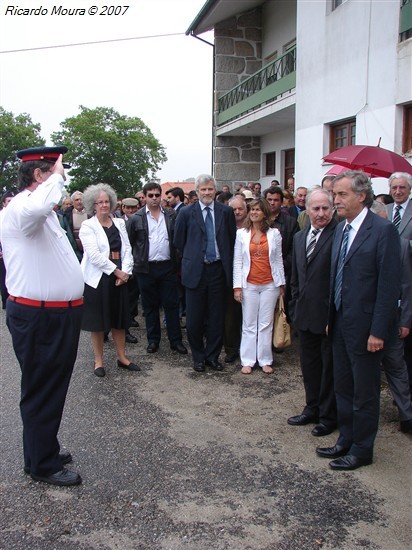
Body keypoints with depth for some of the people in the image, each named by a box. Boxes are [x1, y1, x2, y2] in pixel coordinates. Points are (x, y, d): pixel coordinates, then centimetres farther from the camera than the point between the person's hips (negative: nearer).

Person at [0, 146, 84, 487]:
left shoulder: (45, 213, 15)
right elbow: (37, 206, -43)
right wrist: (56, 176, -27)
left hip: (59, 315, 10)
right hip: (39, 319, -10)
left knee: (53, 388, 21)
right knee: (42, 391, 4)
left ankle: (45, 448, 39)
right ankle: (43, 465, 20)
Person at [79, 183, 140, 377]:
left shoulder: (119, 223, 10)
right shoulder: (87, 226, -5)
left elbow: (127, 249, 6)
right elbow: (94, 255, -15)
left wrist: (126, 271, -9)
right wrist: (117, 271, -15)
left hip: (120, 277, 4)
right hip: (97, 278, -4)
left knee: (119, 319, 10)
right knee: (98, 320, 4)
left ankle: (122, 357, 21)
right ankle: (98, 360, 16)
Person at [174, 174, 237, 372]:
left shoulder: (226, 211, 3)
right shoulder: (186, 213, -1)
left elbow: (232, 239, 9)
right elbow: (179, 241, 7)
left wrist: (227, 263, 7)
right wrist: (190, 259, 9)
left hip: (218, 269, 1)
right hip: (195, 271, -1)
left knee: (216, 317, 8)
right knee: (194, 318, 4)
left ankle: (212, 356, 23)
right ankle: (198, 357, 22)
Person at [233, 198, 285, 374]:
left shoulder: (274, 233, 2)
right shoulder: (241, 233, 1)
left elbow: (278, 260, 6)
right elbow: (237, 261, 0)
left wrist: (281, 284, 5)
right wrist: (237, 286, -5)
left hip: (269, 284, 0)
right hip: (249, 284, 0)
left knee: (266, 324, 5)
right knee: (249, 324, 5)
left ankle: (265, 360, 15)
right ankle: (247, 361, 12)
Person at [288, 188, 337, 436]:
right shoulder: (299, 238, 10)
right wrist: (294, 308, 15)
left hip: (329, 316, -7)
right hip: (305, 315, 7)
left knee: (330, 368, 9)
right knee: (309, 366, 19)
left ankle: (329, 416, 25)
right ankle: (312, 410, 36)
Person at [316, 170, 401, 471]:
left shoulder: (383, 230, -15)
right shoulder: (341, 228, 9)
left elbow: (389, 286, -17)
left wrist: (378, 331, -18)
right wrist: (331, 317, 11)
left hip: (364, 326, -8)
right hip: (340, 322, 8)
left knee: (365, 392, 8)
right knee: (343, 387, 19)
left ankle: (362, 450, 24)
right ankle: (346, 440, 35)